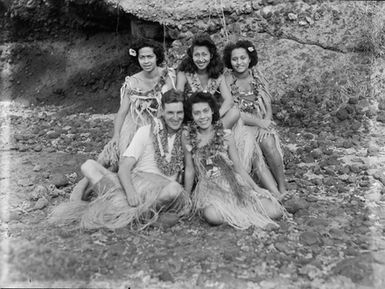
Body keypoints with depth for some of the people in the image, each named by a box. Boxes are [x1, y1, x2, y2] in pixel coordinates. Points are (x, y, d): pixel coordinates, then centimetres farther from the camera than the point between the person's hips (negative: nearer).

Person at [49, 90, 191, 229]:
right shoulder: (146, 131, 4)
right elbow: (124, 167, -5)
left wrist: (186, 198, -6)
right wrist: (130, 191, -24)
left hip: (162, 189, 0)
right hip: (133, 182, 1)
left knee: (175, 189, -38)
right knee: (89, 165, -19)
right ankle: (123, 205, -37)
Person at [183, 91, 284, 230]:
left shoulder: (225, 134, 0)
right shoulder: (187, 136, -2)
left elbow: (238, 166, 4)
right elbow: (189, 170, 5)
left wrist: (257, 189, 1)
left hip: (233, 184, 1)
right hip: (208, 188, -1)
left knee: (274, 212, -17)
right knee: (213, 216, -37)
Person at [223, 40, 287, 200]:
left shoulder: (256, 76, 6)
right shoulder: (227, 80, -6)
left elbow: (268, 106, 5)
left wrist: (266, 121, -15)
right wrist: (259, 122, -19)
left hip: (260, 124, 3)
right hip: (239, 127, -3)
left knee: (268, 143, -29)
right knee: (252, 150, -29)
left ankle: (283, 190, -20)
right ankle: (277, 197, -33)